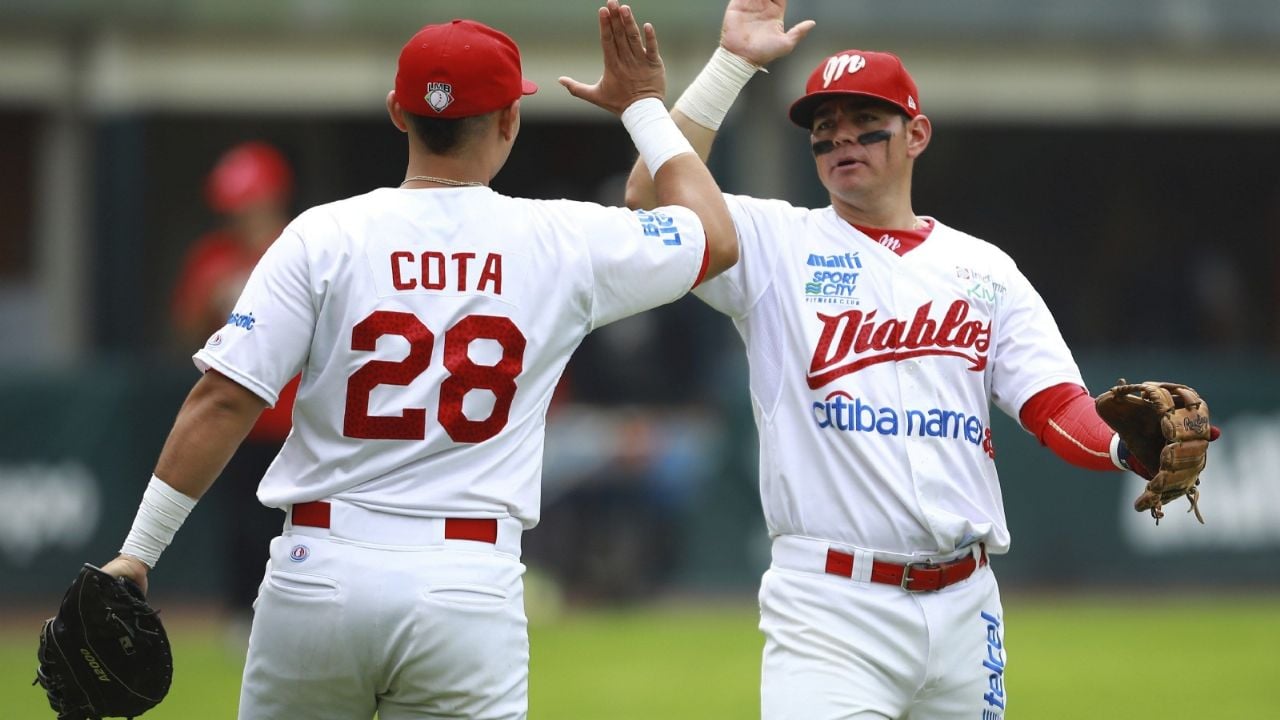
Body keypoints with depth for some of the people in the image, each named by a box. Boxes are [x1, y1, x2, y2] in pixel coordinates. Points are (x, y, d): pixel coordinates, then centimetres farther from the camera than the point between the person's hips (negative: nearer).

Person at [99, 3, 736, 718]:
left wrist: (138, 551, -3)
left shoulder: (323, 236, -1)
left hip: (320, 576, 0)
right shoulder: (561, 241, 2)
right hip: (469, 589, 0)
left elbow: (224, 400, -6)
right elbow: (717, 238, 19)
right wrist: (646, 108, 30)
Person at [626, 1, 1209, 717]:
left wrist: (1131, 443, -19)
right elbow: (652, 199, -10)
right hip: (831, 608, -3)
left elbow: (1061, 410, 4)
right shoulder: (777, 244, 6)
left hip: (965, 603, 4)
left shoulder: (985, 270, 14)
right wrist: (733, 61, -7)